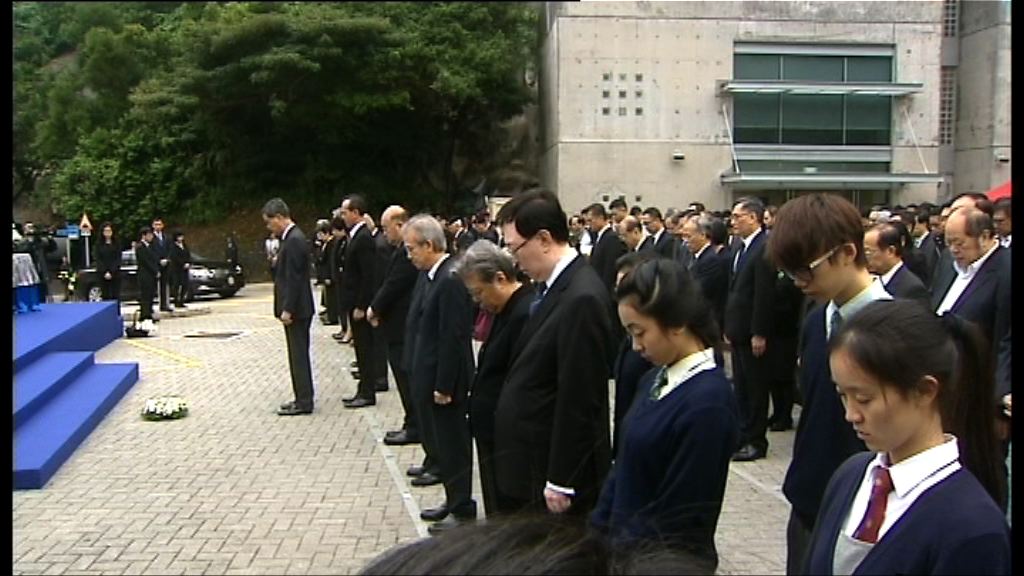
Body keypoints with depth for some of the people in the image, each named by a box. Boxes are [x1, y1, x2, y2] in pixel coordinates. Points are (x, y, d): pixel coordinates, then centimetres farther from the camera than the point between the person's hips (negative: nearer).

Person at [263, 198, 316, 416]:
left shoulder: (294, 240, -18)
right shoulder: (292, 237, 13)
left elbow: (294, 278, -21)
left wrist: (287, 309, -20)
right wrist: (278, 260, 6)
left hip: (296, 309, -10)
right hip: (296, 308, 10)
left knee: (299, 355, -4)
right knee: (298, 354, 14)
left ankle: (303, 402, 3)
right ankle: (302, 398, 22)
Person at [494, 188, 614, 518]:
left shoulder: (581, 299, -22)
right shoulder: (556, 285, 7)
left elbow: (579, 401, -22)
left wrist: (560, 481, -17)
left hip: (552, 470, -9)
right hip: (536, 464, 9)